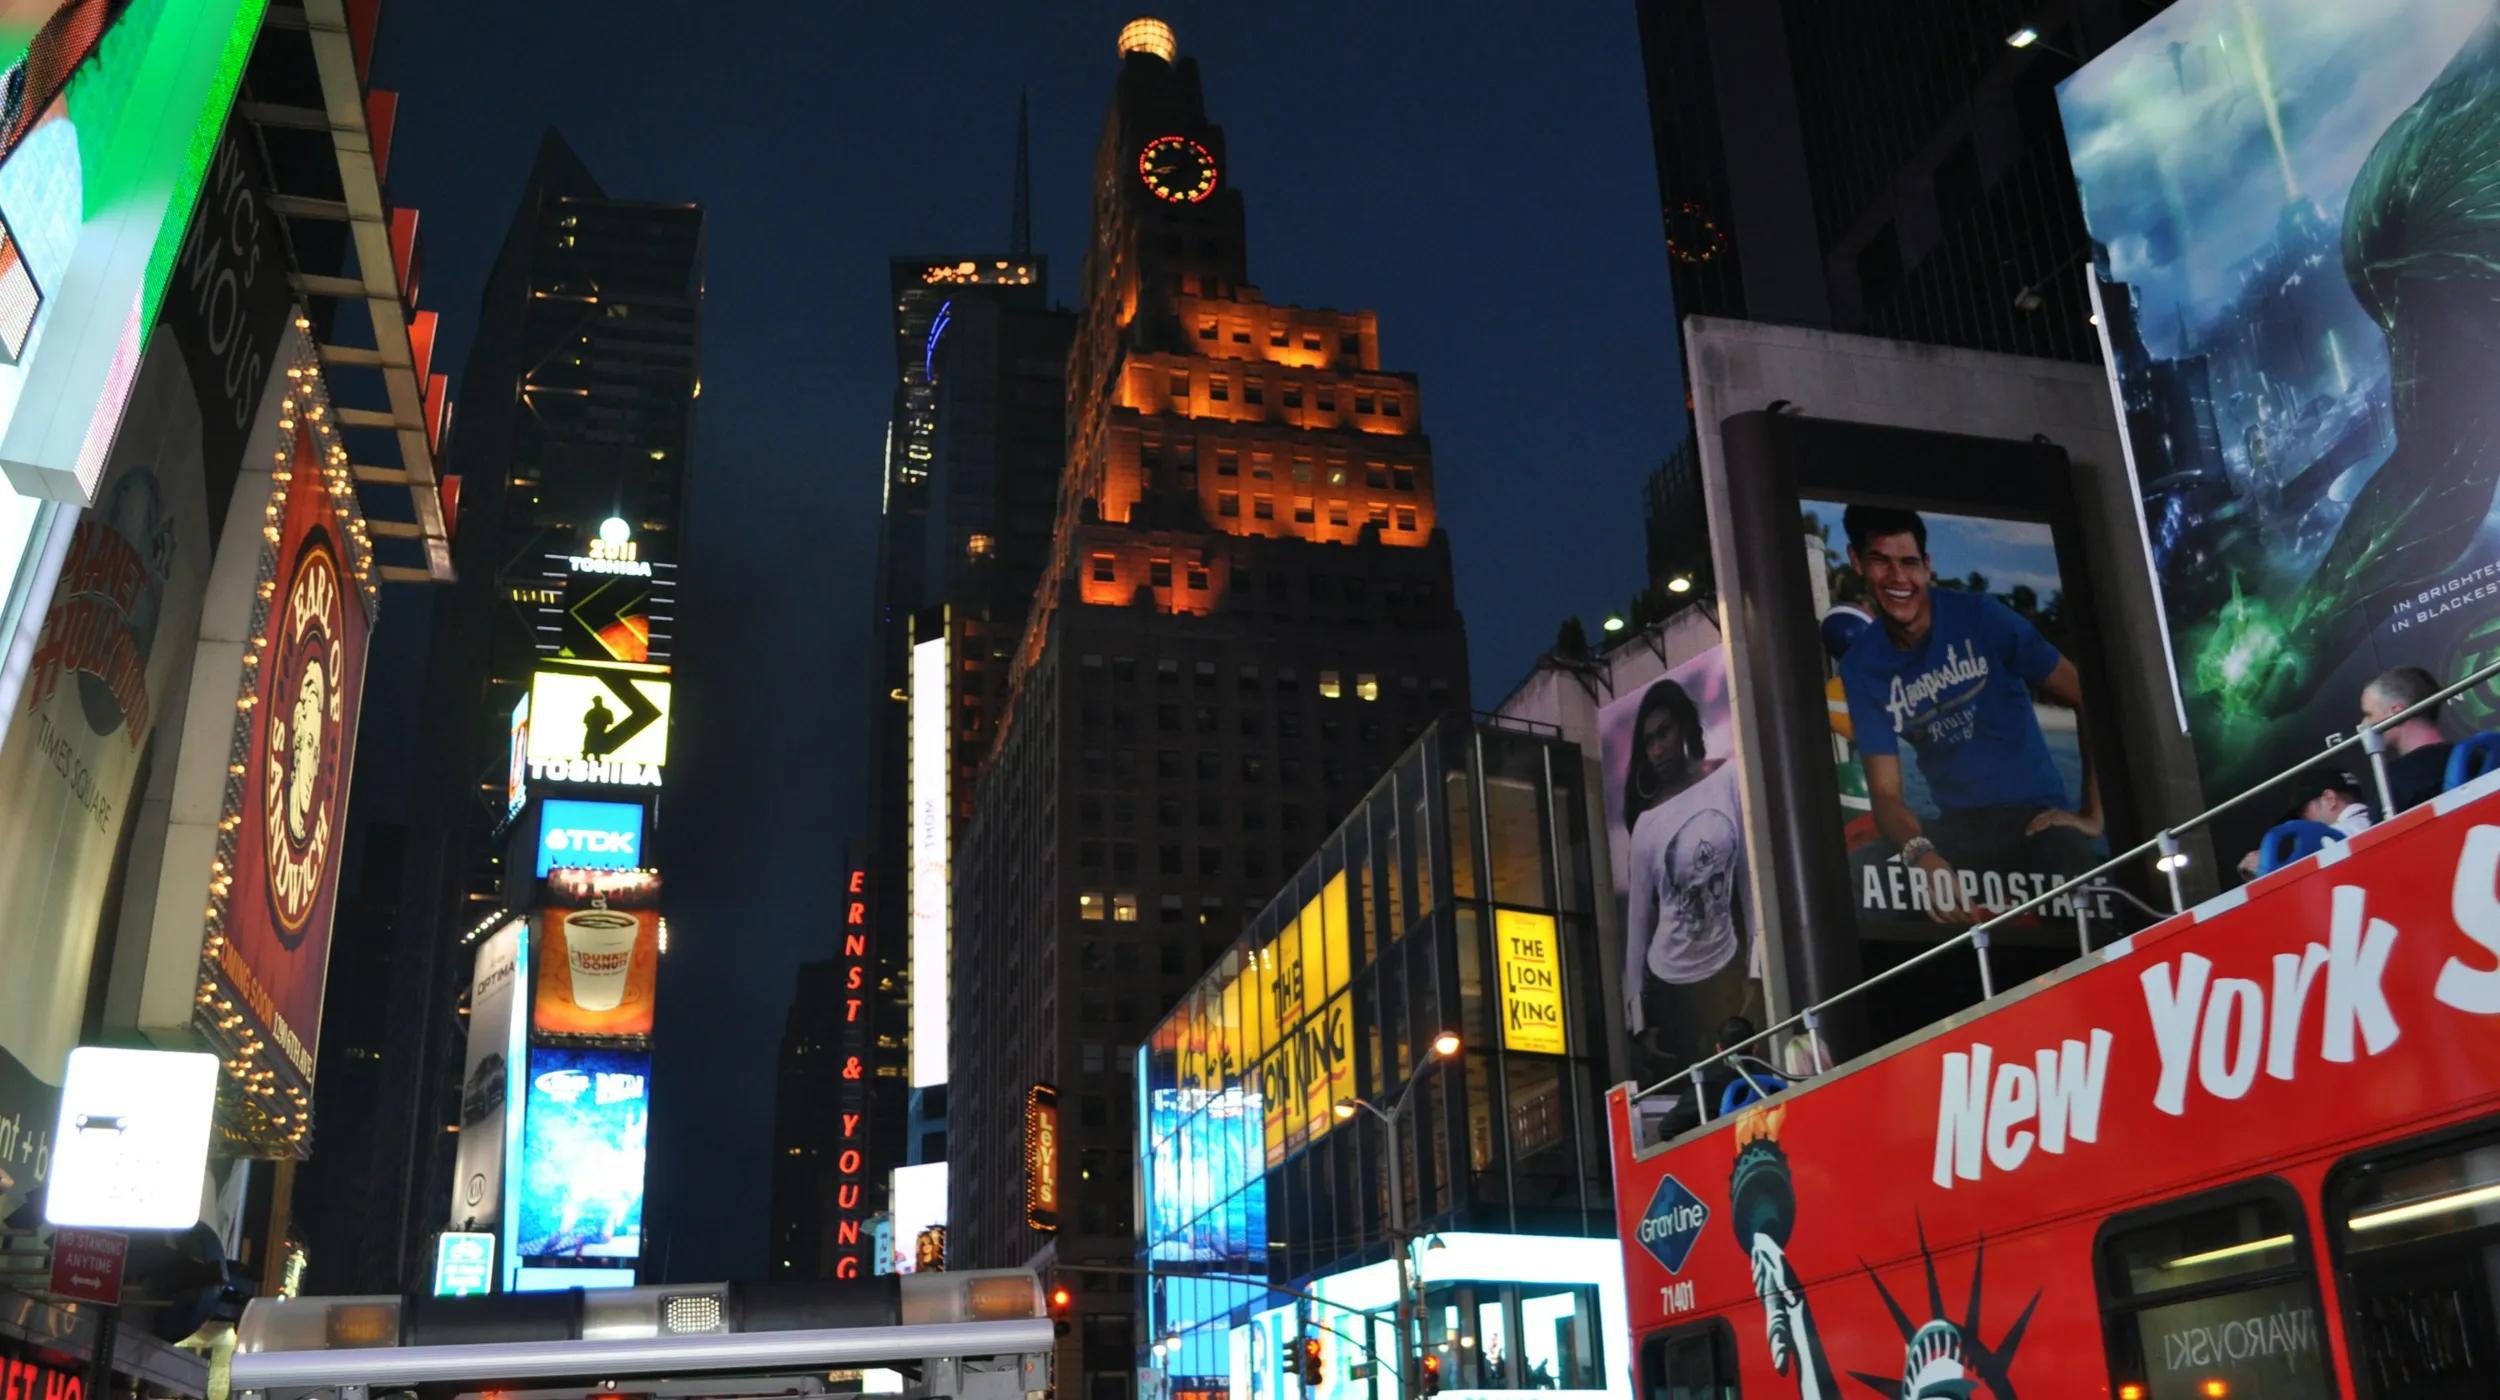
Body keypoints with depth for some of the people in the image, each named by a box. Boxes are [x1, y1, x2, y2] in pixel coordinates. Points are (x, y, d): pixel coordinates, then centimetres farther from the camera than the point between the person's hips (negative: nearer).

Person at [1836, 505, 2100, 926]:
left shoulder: (1981, 617, -10)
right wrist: (1921, 854, -31)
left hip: (2035, 814, -2)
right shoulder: (1862, 668, -3)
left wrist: (2092, 814, -11)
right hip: (1959, 826, 3)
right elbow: (1885, 792, -9)